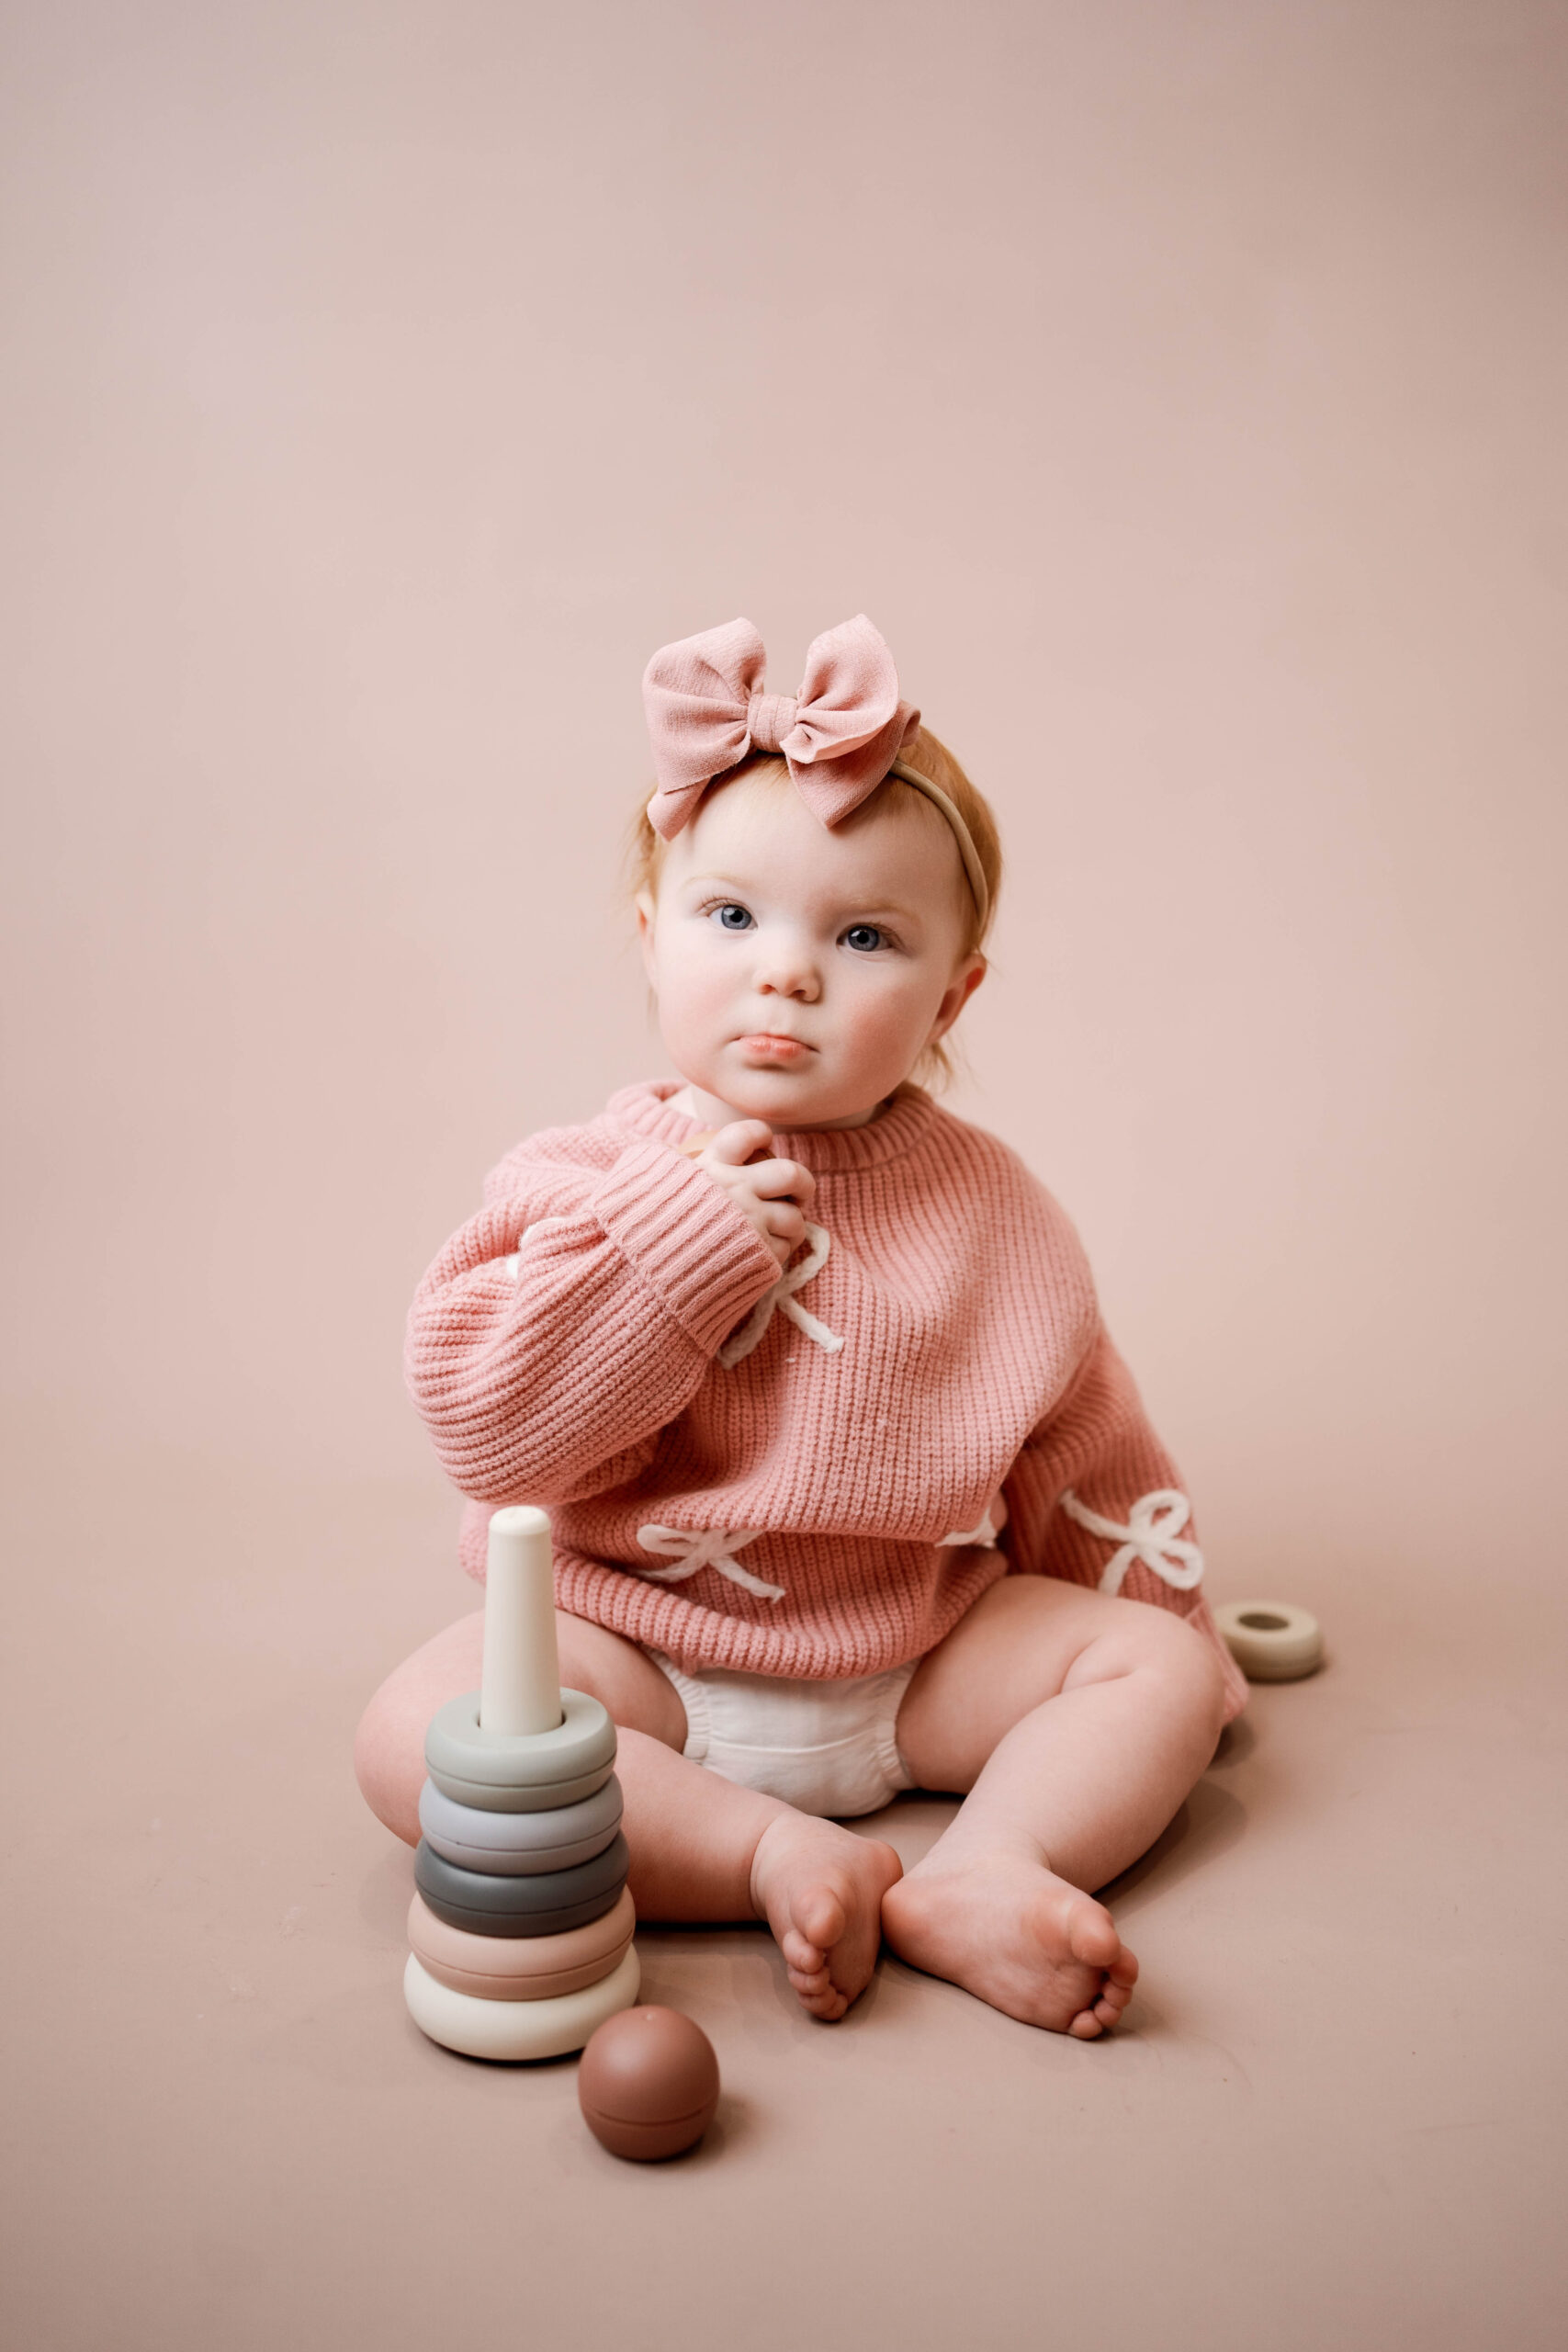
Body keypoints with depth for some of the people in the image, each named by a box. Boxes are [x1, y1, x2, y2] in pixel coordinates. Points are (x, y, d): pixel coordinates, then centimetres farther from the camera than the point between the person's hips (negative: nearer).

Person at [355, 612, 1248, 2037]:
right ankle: (772, 1852, -24)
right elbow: (490, 1433, -19)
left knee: (1164, 1666, -10)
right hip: (637, 1642, -2)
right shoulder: (591, 1179, -10)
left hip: (917, 1658, 3)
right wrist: (669, 1245, -26)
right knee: (416, 1731, -25)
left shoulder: (987, 1205, -3)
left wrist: (1161, 1615, 15)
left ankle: (980, 1877, -24)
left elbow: (1083, 1444, 10)